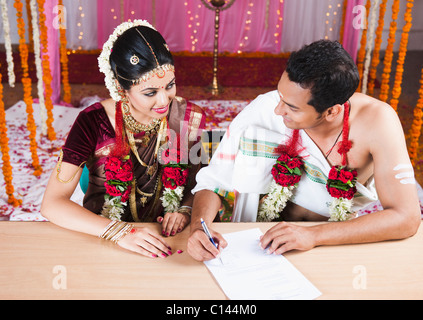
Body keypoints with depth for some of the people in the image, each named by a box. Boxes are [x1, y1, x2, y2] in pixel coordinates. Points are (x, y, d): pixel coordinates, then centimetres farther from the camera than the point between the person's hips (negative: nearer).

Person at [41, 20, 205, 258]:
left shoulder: (191, 118, -6)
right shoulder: (94, 122, -13)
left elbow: (200, 184, 8)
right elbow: (52, 203, -16)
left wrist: (185, 211, -14)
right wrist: (120, 232, -29)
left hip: (168, 238, 1)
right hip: (104, 240, 0)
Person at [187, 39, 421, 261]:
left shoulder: (376, 121, -24)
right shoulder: (265, 110, -23)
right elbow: (213, 181, -13)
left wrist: (313, 235, -34)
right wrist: (198, 228, -34)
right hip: (266, 236, -2)